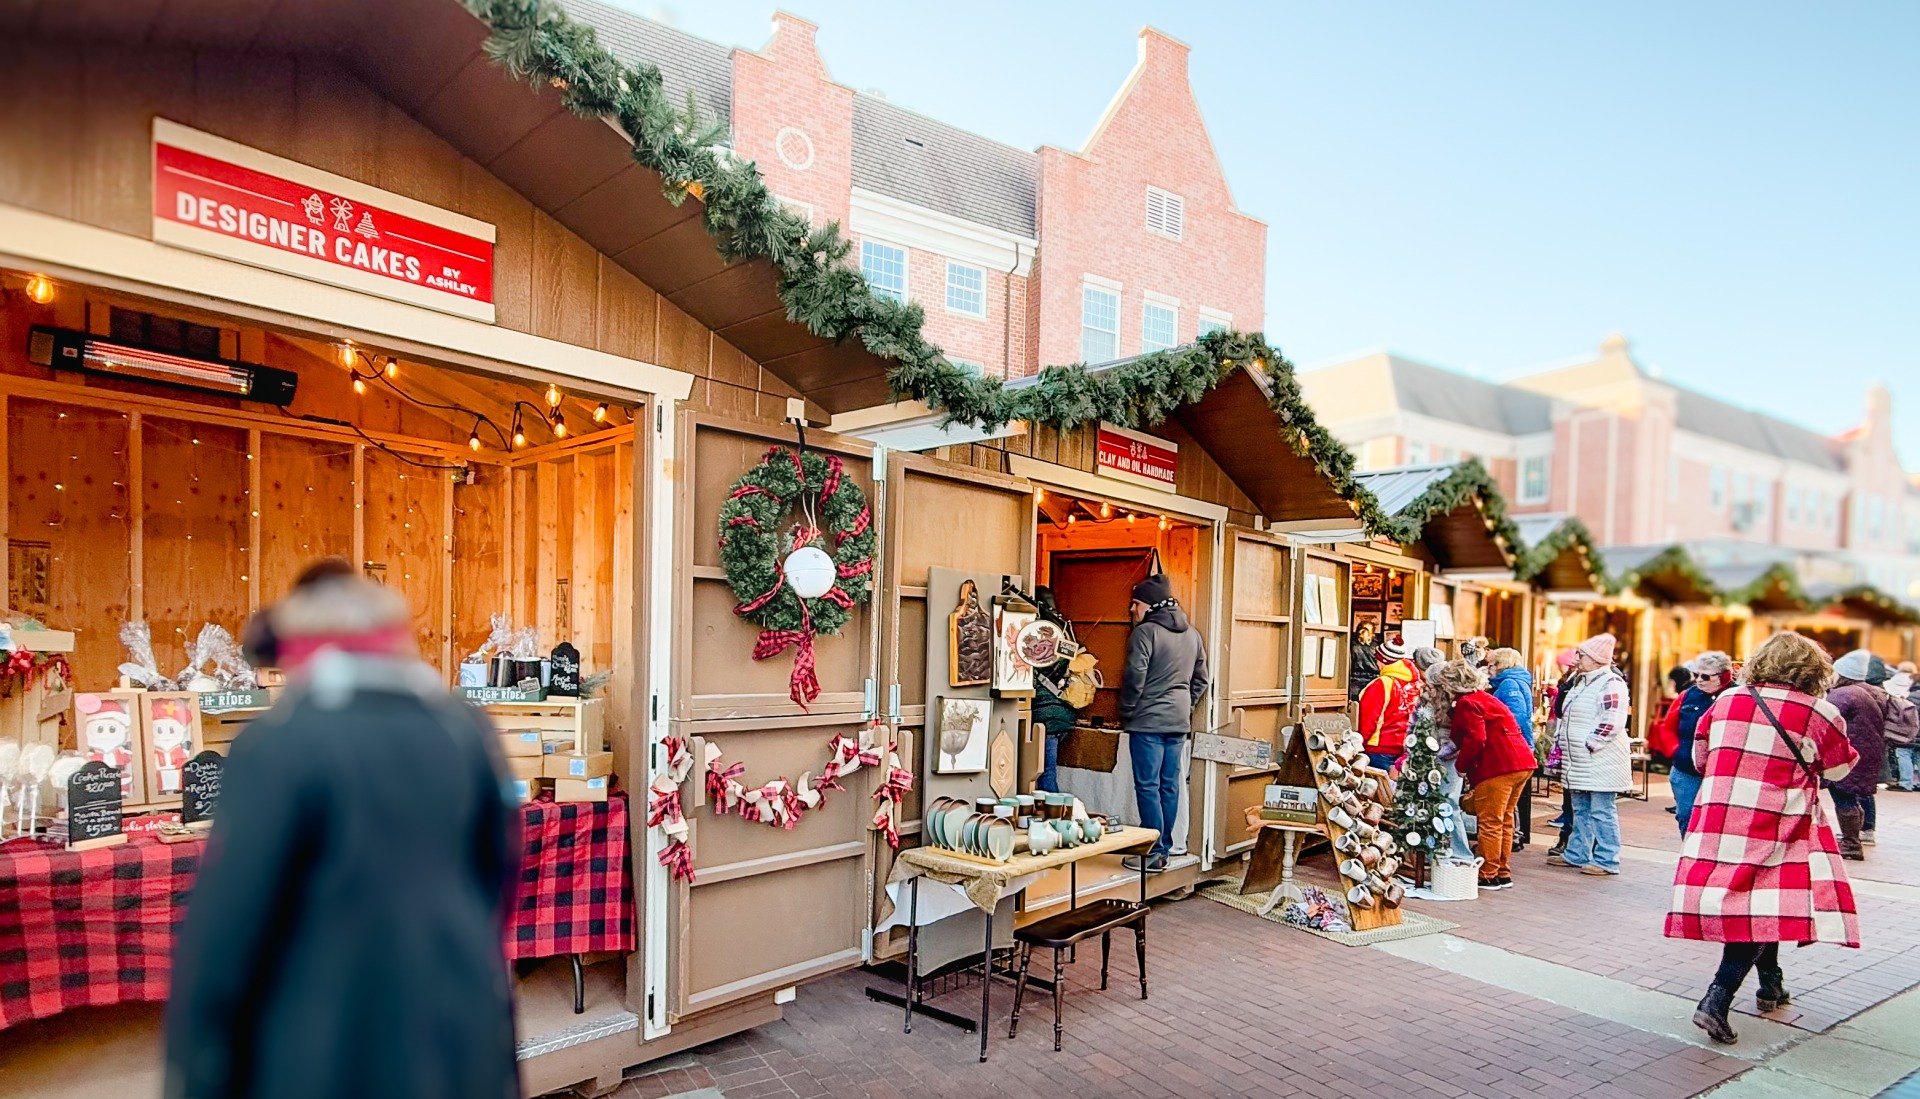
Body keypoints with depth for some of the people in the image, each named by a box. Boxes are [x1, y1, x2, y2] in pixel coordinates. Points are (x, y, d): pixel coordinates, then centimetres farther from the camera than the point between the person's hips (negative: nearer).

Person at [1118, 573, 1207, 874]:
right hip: (1179, 723, 8)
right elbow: (1200, 680, 17)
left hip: (1148, 721, -7)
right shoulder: (1192, 634, 12)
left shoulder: (1145, 632, -12)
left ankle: (1153, 854, 1)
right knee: (1169, 785, 11)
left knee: (1148, 786, -2)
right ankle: (1164, 850, 17)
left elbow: (1134, 679, -14)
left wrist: (1125, 714, -2)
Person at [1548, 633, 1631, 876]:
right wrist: (1560, 740, 16)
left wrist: (1590, 744, -20)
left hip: (1601, 761, -10)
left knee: (1602, 812, -4)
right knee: (1581, 810, 17)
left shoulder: (1611, 683, -14)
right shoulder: (1581, 682, 17)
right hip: (1579, 762, 10)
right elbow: (1568, 718, 26)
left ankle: (1607, 860, 3)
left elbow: (1612, 722, -22)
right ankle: (1576, 854, 26)